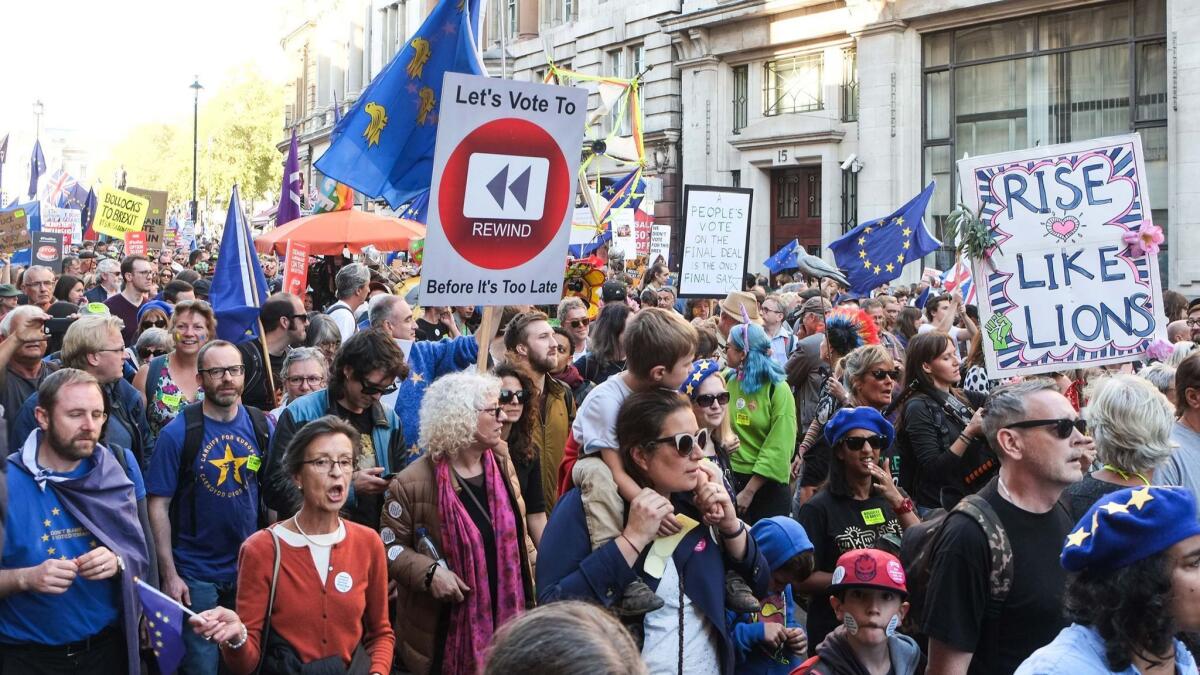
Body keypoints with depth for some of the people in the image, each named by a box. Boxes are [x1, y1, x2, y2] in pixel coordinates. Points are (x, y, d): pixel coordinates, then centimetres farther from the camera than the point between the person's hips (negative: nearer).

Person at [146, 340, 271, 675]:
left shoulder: (261, 427, -1)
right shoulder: (177, 433, -10)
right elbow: (158, 506, -9)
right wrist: (169, 574, -12)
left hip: (251, 570, 3)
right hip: (196, 575, -3)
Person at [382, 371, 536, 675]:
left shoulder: (502, 465, 4)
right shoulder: (412, 484, -14)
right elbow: (390, 546, -9)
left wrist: (536, 573, 6)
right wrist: (429, 571, -23)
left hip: (504, 617, 5)